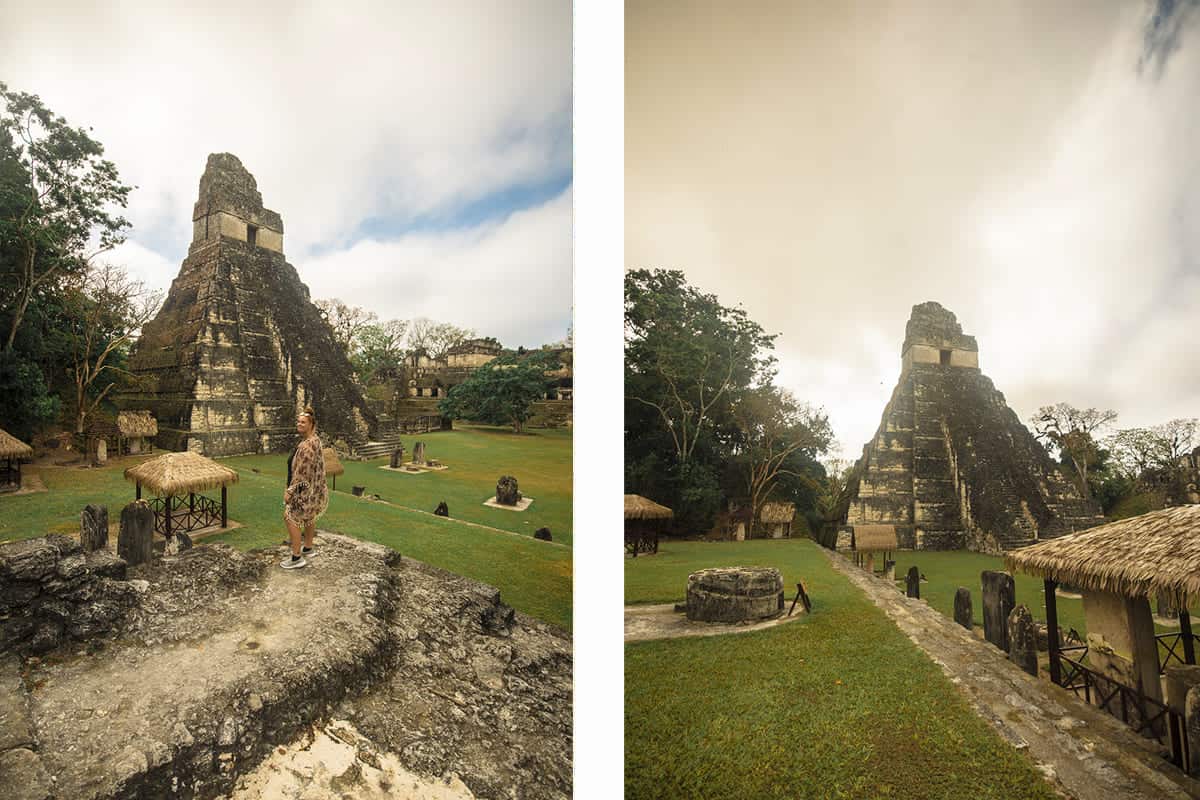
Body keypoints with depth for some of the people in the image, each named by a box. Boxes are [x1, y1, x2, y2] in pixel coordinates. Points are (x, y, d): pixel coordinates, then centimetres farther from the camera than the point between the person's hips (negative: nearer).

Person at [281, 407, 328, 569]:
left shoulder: (307, 445, -25)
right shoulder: (315, 440, 7)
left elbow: (301, 471, -26)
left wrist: (290, 490, -21)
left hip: (305, 488, -10)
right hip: (312, 488, 10)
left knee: (291, 517, -4)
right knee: (309, 516, 21)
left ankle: (296, 558, -1)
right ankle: (308, 549, 36)